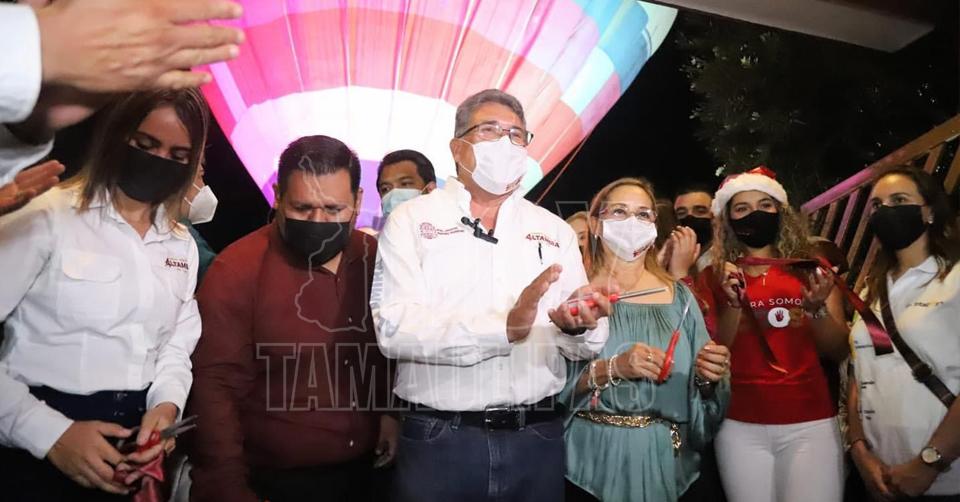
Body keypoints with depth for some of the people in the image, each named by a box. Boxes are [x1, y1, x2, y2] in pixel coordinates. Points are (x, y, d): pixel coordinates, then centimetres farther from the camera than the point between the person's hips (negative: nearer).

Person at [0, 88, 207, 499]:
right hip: (39, 448, -5)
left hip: (137, 443, 6)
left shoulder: (182, 245, 8)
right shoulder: (48, 219, -11)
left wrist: (167, 404, -11)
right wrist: (50, 432, -20)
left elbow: (179, 342, 7)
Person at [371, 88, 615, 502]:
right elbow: (394, 328, -15)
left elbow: (583, 344, 2)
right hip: (439, 439, -3)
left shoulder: (555, 231, 8)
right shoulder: (412, 220, -1)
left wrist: (579, 326, -21)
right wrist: (504, 328, -25)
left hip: (537, 438, 3)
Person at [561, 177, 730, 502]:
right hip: (593, 460, -3)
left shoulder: (679, 297, 4)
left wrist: (707, 378, -15)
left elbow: (699, 401, 4)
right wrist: (611, 369, -26)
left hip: (664, 461, 3)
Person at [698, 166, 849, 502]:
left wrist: (818, 308, -15)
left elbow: (840, 351, 4)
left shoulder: (809, 267, 4)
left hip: (811, 422, 1)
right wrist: (733, 303, -16)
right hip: (740, 426, 0)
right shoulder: (714, 276, 2)